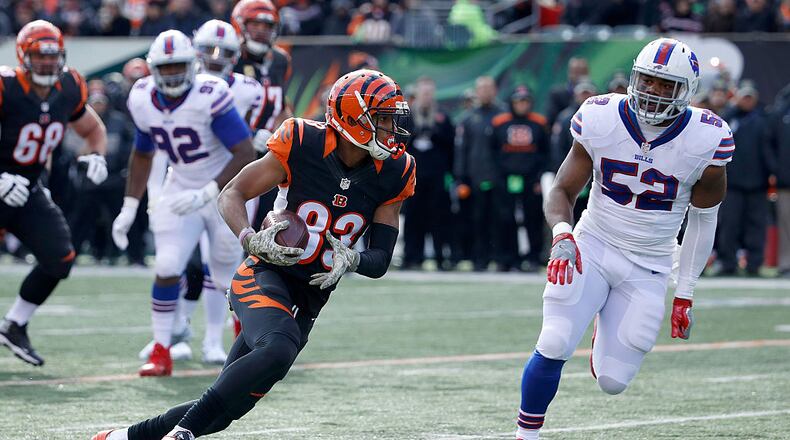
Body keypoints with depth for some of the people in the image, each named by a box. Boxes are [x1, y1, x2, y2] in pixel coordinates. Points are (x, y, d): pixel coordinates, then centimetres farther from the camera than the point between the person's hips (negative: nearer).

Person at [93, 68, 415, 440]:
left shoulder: (392, 174, -1)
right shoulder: (302, 145, -12)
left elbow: (380, 260, 2)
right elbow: (232, 194, -7)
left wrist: (352, 260, -21)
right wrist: (251, 239, -26)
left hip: (310, 298, 5)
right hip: (266, 274, -5)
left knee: (227, 407, 2)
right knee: (278, 350, -37)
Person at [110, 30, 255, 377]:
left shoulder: (210, 96, -26)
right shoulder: (143, 100, -7)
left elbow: (245, 155, -26)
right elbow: (142, 155, 11)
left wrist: (206, 194, -33)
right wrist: (129, 209, 5)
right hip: (181, 189, 4)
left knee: (226, 278, 5)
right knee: (167, 268, -12)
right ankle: (161, 353, -1)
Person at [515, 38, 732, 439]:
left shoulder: (704, 142, -13)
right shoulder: (602, 121, -11)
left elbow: (703, 219, 0)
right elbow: (562, 191, -5)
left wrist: (685, 295, 3)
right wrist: (562, 234, -27)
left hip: (648, 269, 0)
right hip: (592, 249, 0)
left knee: (612, 381, -2)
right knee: (554, 346, -20)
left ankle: (607, 329, 34)